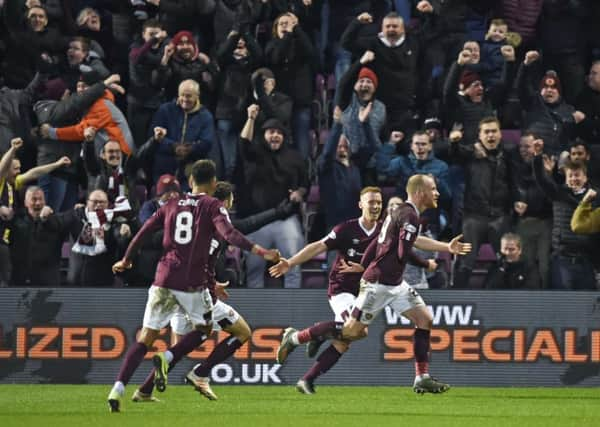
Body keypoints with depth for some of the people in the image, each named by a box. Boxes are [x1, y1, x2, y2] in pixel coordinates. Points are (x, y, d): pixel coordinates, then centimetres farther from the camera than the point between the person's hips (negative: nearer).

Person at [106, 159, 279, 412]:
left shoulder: (171, 207, 15)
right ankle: (166, 359, -5)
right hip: (193, 282, -3)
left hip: (164, 279, 3)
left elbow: (143, 233, 15)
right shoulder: (213, 206, 2)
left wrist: (126, 261, 29)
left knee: (146, 337, 4)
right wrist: (259, 251, -23)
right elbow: (228, 233, -16)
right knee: (203, 329, 20)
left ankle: (118, 389, -10)